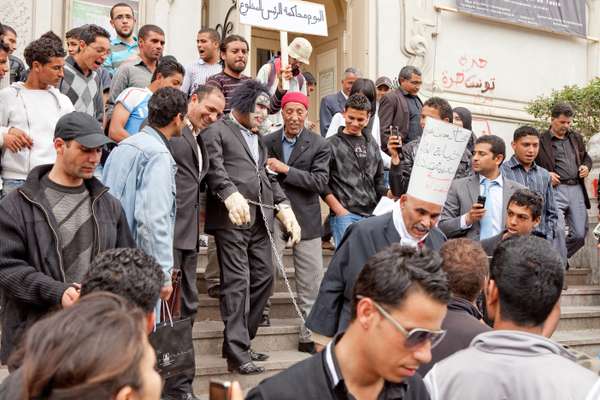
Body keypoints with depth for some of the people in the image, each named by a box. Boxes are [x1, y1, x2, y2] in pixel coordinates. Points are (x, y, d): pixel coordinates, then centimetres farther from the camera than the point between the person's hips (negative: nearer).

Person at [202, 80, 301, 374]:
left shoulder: (258, 140, 28)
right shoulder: (217, 131, 2)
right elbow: (215, 168, -12)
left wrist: (284, 207, 11)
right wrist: (231, 194, -29)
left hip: (260, 219, 8)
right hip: (231, 218, -8)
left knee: (263, 278, 7)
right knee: (237, 283, -8)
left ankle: (240, 342, 19)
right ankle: (237, 353, -3)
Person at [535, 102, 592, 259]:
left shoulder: (576, 138, 17)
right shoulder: (541, 140, -1)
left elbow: (586, 157, 30)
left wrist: (586, 167, 8)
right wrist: (545, 175, -14)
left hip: (577, 189, 6)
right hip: (556, 189, -6)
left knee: (580, 235, 7)